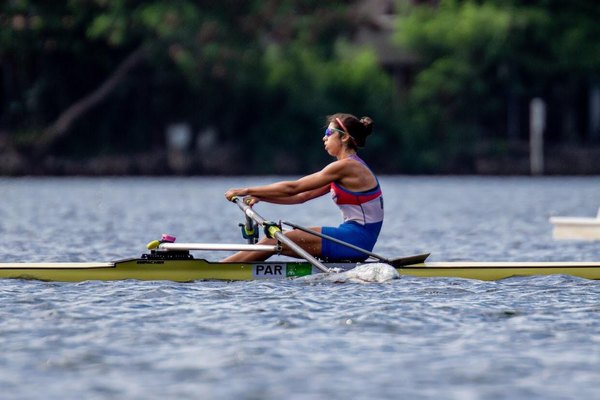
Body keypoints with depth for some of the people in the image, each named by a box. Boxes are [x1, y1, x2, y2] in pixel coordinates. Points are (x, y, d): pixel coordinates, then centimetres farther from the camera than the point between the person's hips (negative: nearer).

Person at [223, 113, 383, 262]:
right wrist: (259, 196, 6)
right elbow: (303, 196, 15)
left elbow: (293, 188, -13)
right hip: (356, 239, 9)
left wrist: (247, 191, -8)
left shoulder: (346, 166, -13)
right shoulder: (349, 166, 17)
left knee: (275, 241, -10)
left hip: (356, 240, -9)